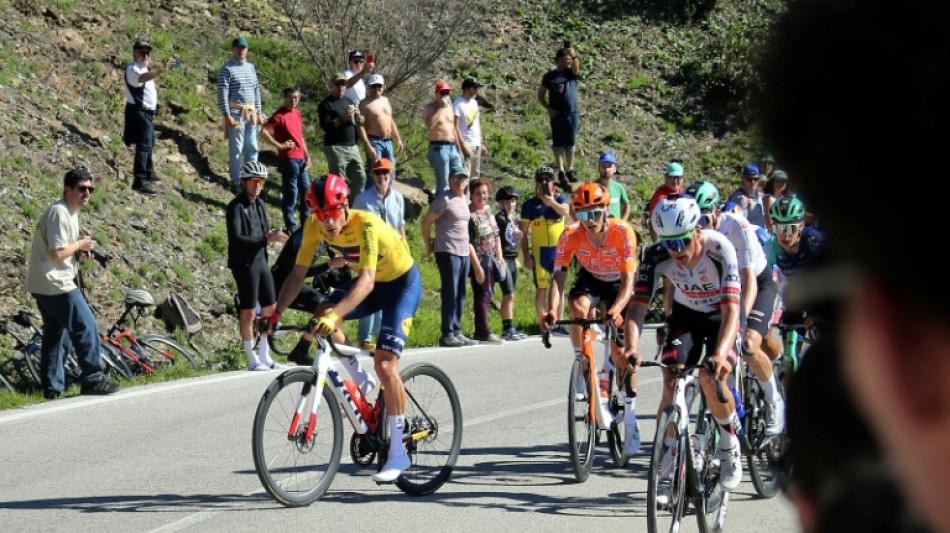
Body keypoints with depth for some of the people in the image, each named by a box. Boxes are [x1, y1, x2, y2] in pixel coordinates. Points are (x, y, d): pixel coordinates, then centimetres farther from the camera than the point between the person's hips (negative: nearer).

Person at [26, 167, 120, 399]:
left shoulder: (70, 213, 15)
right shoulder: (59, 213, -18)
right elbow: (56, 252, -23)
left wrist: (78, 252, 7)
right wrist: (80, 245, -10)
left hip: (43, 286, 11)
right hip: (56, 284, -11)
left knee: (55, 334, 12)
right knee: (86, 328, -6)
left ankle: (52, 387, 15)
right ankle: (92, 380, -1)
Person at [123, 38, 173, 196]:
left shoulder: (144, 69, 15)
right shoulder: (132, 69, -18)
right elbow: (142, 78, -43)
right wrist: (161, 70, -57)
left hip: (146, 112, 11)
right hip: (138, 112, -11)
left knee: (149, 143, 25)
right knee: (144, 145, -18)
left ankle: (148, 172, 44)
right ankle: (139, 182, -23)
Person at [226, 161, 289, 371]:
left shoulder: (259, 204, 12)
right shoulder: (236, 207, -12)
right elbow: (236, 238, -21)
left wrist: (273, 233, -11)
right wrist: (265, 239, -25)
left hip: (261, 261, 8)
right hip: (244, 264, -8)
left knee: (269, 309, 10)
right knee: (248, 312, -3)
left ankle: (265, 356, 20)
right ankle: (253, 360, 4)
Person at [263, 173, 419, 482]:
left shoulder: (365, 225, -35)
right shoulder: (315, 227, -17)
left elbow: (366, 281, -44)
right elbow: (298, 274, -13)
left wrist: (335, 316, -56)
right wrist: (276, 313, -25)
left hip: (402, 283, -7)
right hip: (372, 282, 7)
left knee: (385, 363, -18)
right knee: (321, 317, -17)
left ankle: (398, 453, -11)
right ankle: (361, 381, 7)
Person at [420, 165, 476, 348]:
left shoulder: (465, 200, 14)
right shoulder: (444, 200, -9)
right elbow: (426, 222, -8)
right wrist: (428, 246, -4)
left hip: (464, 252, 8)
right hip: (448, 252, -8)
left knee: (460, 295, 10)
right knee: (450, 294, -8)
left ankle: (457, 332, 16)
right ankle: (447, 334, -5)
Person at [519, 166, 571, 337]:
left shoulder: (560, 199, 2)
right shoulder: (529, 205, 2)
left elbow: (566, 211, -23)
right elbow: (523, 232, 3)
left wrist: (552, 202, -43)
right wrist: (526, 255, -6)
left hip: (558, 250, 1)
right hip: (539, 251, -1)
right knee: (541, 289, 0)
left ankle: (558, 324, 12)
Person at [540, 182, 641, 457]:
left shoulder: (623, 232, -32)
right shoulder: (570, 235, -27)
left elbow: (628, 279, -35)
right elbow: (559, 275, -30)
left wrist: (615, 310, -52)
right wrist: (551, 311, -47)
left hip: (618, 283, -2)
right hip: (590, 279, 2)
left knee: (620, 350, -9)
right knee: (578, 306, -35)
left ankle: (630, 418, 3)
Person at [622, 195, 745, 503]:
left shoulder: (719, 249, -35)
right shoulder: (656, 255, -26)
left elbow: (731, 308, -42)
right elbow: (638, 304, -29)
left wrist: (721, 353, -59)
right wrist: (631, 347, -49)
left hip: (721, 315, -3)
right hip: (685, 313, 3)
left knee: (711, 377, -26)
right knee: (671, 382, -16)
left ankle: (731, 448, 1)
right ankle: (667, 472, -5)